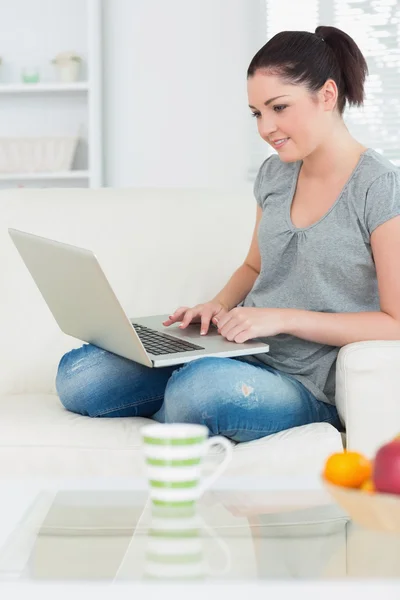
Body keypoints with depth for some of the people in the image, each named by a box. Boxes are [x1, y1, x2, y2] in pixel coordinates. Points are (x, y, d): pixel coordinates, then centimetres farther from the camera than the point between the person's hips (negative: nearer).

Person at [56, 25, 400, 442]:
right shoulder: (275, 174, 11)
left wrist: (285, 317, -20)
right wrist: (218, 306, 1)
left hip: (306, 388, -5)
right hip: (241, 352, 6)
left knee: (204, 386, -39)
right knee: (75, 376, -14)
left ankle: (174, 414, -5)